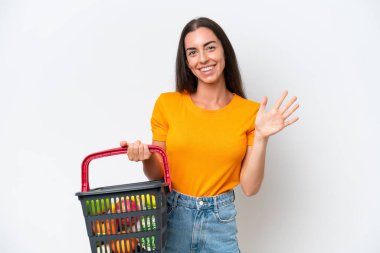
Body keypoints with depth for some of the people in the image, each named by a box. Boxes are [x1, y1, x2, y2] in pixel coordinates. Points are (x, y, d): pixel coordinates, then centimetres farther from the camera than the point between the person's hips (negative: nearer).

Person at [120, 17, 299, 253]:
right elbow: (158, 176, 1)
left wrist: (261, 137, -17)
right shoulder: (167, 104, -7)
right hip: (171, 217, 0)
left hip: (220, 224, 0)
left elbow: (250, 187, -6)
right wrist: (146, 158, -19)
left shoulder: (250, 111, -5)